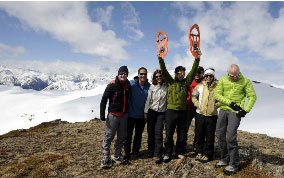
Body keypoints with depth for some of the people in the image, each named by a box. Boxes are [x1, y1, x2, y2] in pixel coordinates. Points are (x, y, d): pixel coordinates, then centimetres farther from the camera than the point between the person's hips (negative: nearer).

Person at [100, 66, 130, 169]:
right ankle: (106, 158, 8)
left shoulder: (128, 86, 5)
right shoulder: (112, 86, -10)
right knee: (109, 137, -2)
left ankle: (117, 156, 27)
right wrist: (102, 114, -13)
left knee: (122, 137, 12)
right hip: (113, 115, -5)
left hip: (124, 115, 6)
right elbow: (104, 100, -9)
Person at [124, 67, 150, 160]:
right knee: (129, 134, 7)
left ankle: (136, 151, 34)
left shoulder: (149, 86, -4)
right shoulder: (132, 84, -13)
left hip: (142, 116, 3)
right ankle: (127, 152, 23)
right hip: (131, 114, -3)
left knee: (138, 134, 17)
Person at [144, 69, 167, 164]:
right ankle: (150, 151, 25)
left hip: (161, 113, -2)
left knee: (158, 133, -8)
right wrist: (146, 112, 3)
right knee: (150, 132, 8)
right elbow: (148, 100, 4)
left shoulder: (166, 87, -2)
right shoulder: (152, 87, 2)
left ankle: (158, 155, -2)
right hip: (151, 112, 2)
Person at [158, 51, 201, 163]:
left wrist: (197, 59, -9)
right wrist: (160, 59, -18)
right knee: (169, 134, 4)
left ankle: (180, 153, 26)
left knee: (182, 135, 10)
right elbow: (164, 71, -7)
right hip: (170, 111, -2)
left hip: (182, 111, 2)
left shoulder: (186, 82, 9)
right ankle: (168, 154, 17)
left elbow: (193, 71, 1)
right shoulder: (170, 81, 4)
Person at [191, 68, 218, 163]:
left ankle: (208, 154, 20)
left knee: (210, 137, 5)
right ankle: (199, 152, 27)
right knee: (199, 135, 11)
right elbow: (193, 96, 11)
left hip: (212, 115, -2)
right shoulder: (199, 86, 2)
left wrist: (216, 105, -8)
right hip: (200, 114, 2)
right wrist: (197, 104, -2)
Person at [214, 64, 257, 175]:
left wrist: (246, 110, -12)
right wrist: (230, 102, -15)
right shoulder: (223, 80, 3)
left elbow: (252, 96, -1)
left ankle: (234, 164, 5)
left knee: (230, 136, -10)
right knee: (220, 134, 7)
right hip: (223, 110, 4)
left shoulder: (245, 81, -2)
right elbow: (217, 94, -3)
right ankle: (225, 159, 25)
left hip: (235, 112, -4)